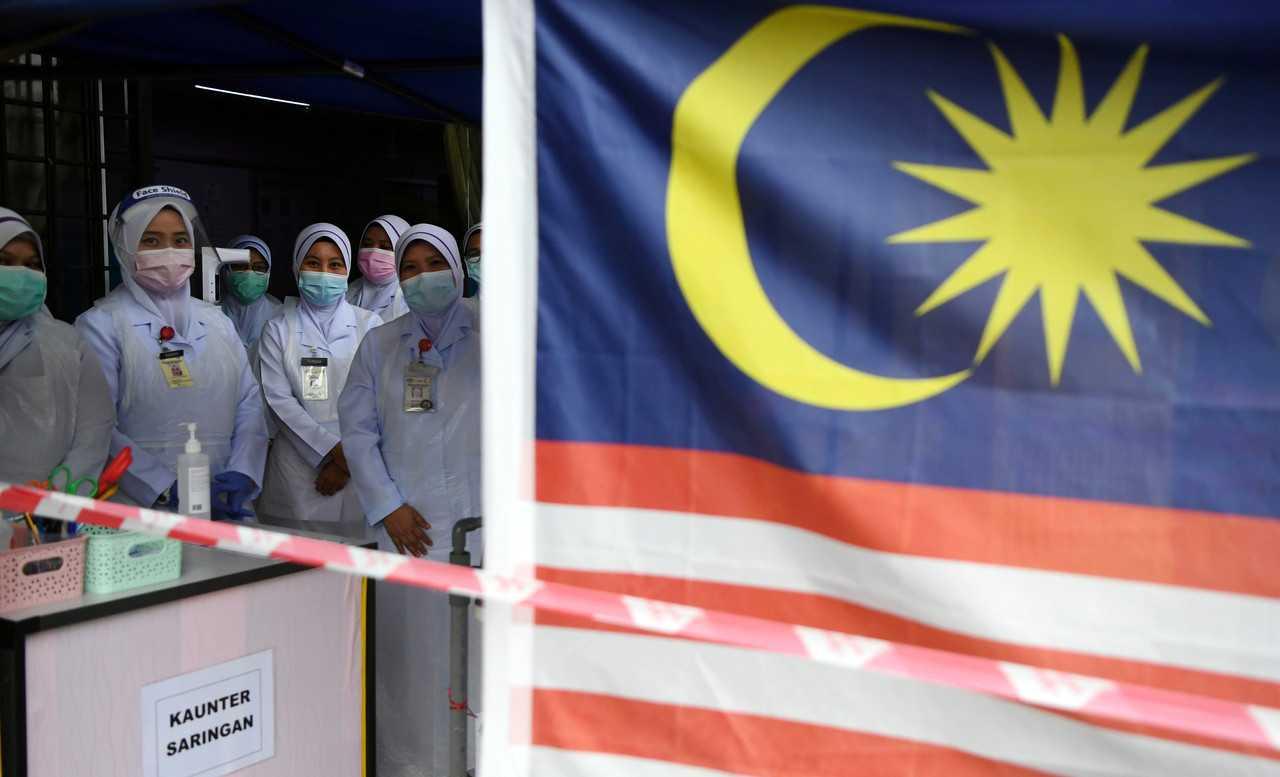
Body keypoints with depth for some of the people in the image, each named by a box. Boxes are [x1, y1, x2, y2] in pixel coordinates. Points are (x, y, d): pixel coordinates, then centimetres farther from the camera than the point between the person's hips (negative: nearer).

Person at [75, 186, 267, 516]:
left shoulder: (217, 321, 13)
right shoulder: (99, 324, -2)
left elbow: (249, 403, 8)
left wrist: (242, 473, -8)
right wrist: (170, 490, -18)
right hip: (139, 509, -4)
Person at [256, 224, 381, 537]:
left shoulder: (369, 325, 7)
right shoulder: (278, 330, 8)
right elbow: (279, 400, -2)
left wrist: (352, 458, -8)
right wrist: (333, 450, -11)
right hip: (297, 473, 0)